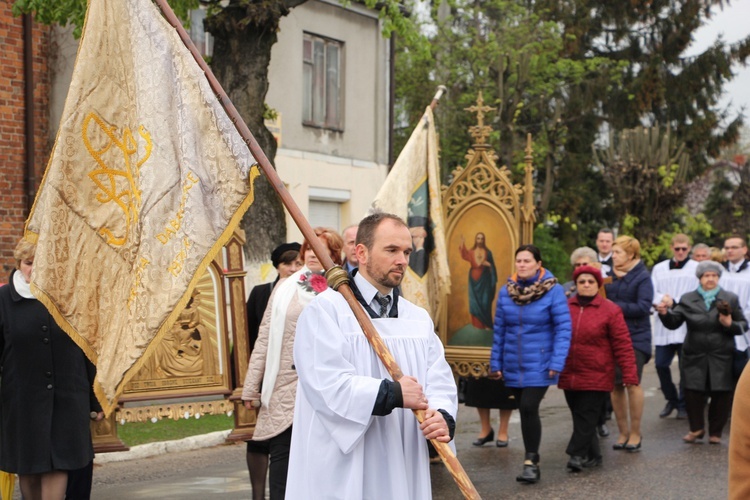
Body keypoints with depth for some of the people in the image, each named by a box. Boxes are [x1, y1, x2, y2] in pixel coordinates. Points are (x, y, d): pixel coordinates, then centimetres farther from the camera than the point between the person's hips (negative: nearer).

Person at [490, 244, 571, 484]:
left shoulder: (553, 290, -9)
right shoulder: (506, 291, 4)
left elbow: (563, 328, -10)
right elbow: (499, 330, 8)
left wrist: (557, 363, -15)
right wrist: (495, 363, 8)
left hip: (539, 364, -4)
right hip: (513, 365, 4)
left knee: (529, 408, -16)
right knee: (526, 411, 12)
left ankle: (531, 461, -5)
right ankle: (532, 459, 24)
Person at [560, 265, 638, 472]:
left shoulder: (610, 310, -3)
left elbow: (623, 345, -5)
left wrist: (629, 374, -9)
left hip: (596, 377, -4)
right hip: (569, 375, 4)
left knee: (586, 416, -8)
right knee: (580, 416, 9)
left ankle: (578, 454, -4)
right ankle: (592, 455, 21)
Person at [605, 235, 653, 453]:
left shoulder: (642, 277, -6)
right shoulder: (611, 275, 11)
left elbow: (643, 307, -15)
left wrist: (616, 307, -16)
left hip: (635, 338, -5)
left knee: (632, 383, -6)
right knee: (616, 385, 6)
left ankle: (635, 433, 7)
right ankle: (623, 432, 17)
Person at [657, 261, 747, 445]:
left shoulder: (731, 299, 5)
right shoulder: (688, 299, 7)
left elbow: (743, 325, 7)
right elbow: (673, 323, 2)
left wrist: (730, 324, -14)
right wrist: (665, 313, -18)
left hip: (721, 358, 0)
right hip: (694, 358, 1)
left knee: (722, 395, 3)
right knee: (693, 394, 2)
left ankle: (715, 432, 21)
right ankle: (696, 429, 22)